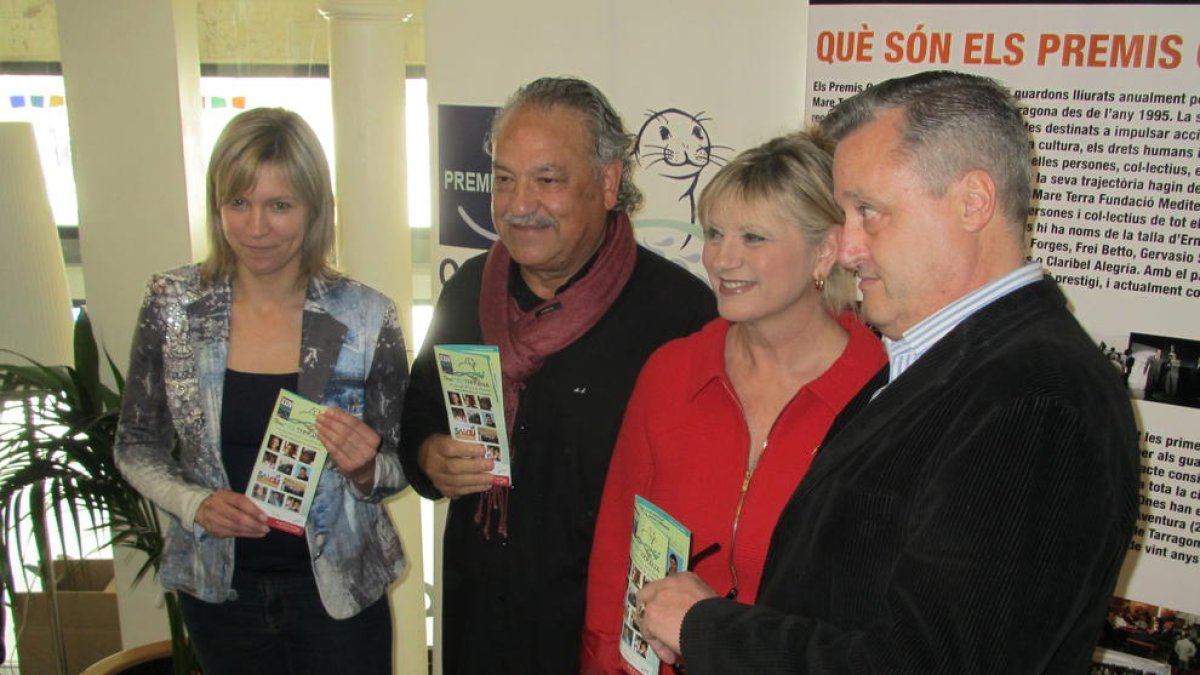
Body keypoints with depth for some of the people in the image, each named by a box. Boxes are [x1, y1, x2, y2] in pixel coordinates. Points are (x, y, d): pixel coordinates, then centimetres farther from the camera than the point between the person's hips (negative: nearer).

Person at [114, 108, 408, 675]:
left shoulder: (367, 318, -13)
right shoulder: (173, 304, -8)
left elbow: (396, 468, -3)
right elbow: (135, 447, 3)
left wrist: (364, 469, -25)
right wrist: (194, 504, -14)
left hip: (338, 591, -1)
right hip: (217, 590, 2)